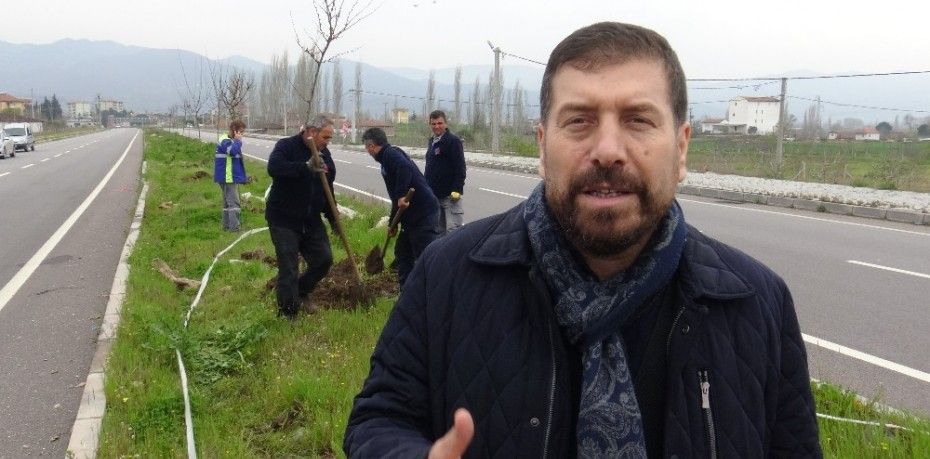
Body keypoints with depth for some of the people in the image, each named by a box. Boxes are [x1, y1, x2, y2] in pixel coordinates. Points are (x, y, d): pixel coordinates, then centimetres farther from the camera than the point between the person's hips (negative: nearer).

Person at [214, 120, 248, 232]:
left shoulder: (230, 141, 19)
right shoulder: (225, 141, -14)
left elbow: (237, 158, 25)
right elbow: (233, 151, -37)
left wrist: (244, 177, 23)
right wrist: (238, 141, -18)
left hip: (231, 177, 11)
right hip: (228, 178, -11)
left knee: (227, 202, 14)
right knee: (234, 202, -12)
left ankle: (226, 226, 21)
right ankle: (234, 227, -14)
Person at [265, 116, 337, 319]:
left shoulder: (324, 154, 8)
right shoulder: (287, 146, -12)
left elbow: (328, 189, 16)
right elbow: (273, 167, -33)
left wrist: (333, 219, 15)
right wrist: (306, 167, -41)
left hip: (311, 220, 6)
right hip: (284, 220, -6)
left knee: (324, 258, 5)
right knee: (289, 269, -4)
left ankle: (302, 291, 31)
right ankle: (288, 314, 9)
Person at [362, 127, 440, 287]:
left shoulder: (391, 154, -8)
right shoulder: (387, 159, 22)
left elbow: (405, 167, -32)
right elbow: (396, 197, 27)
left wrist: (401, 196, -30)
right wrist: (393, 223, 30)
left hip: (424, 213, -11)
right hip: (412, 217, 11)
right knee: (402, 253, 18)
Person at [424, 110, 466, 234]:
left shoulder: (453, 141, -11)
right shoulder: (432, 141, 16)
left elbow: (460, 167, -16)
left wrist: (457, 189, -21)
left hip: (450, 195, -9)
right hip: (434, 194, 9)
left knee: (453, 229, -12)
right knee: (439, 229, 14)